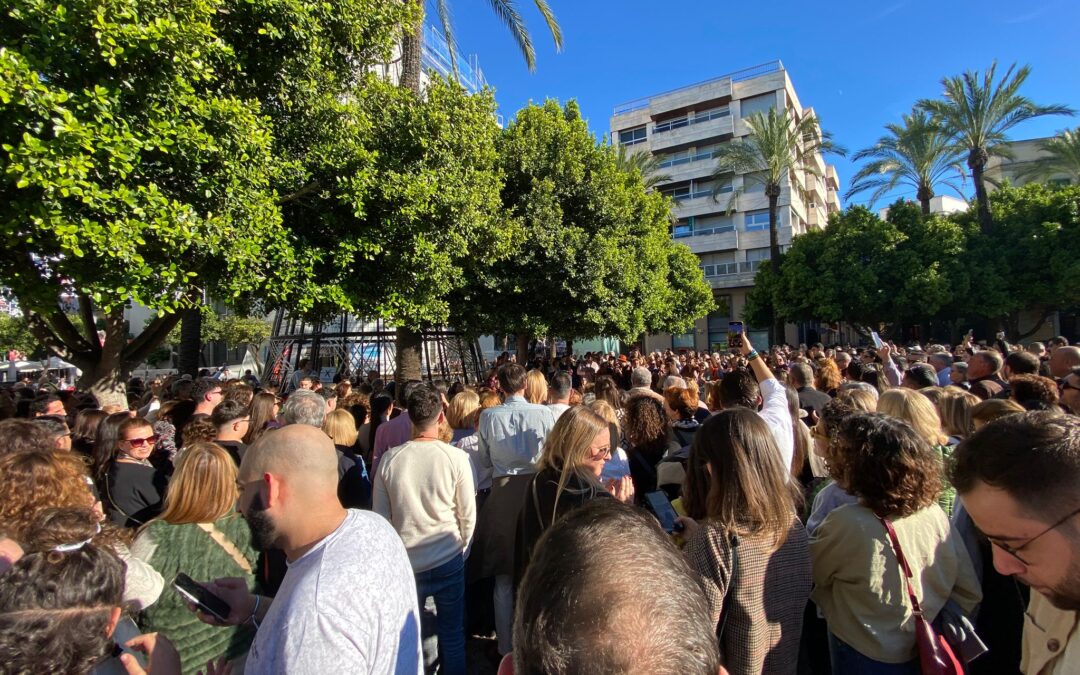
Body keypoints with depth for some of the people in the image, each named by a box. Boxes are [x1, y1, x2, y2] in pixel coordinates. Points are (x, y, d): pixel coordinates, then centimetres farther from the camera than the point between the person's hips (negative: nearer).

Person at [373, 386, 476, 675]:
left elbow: (380, 515, -1)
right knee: (452, 632, 18)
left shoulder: (389, 458, -12)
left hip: (403, 561, 2)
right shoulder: (456, 457, -17)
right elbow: (468, 514, -8)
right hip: (447, 559, -2)